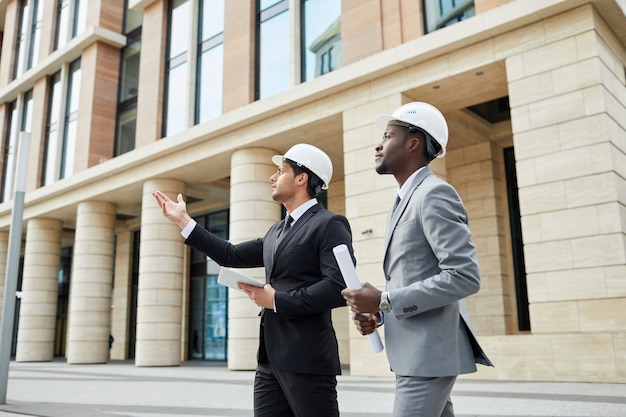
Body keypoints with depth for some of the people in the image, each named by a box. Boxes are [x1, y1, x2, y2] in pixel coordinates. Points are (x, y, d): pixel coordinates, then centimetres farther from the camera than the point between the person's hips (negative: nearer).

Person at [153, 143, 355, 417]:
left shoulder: (329, 224, -9)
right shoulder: (277, 231, 18)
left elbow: (340, 288, -20)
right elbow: (232, 256, 17)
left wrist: (277, 300, -14)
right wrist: (183, 220, 18)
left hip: (306, 359, -8)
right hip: (271, 359, 8)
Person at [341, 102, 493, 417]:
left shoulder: (434, 193, -14)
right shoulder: (404, 200, 16)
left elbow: (465, 276, -23)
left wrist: (384, 301, -21)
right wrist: (377, 313, 2)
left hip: (428, 352, -9)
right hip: (414, 350, 9)